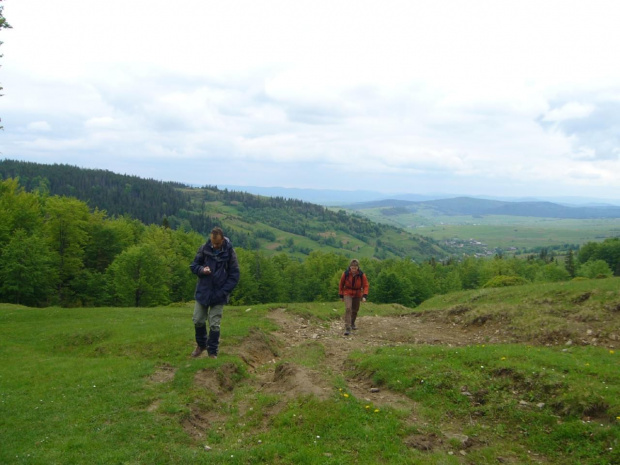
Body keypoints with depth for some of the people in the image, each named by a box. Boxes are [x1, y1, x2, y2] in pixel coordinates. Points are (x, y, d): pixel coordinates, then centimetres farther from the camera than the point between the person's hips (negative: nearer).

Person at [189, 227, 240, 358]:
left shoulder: (229, 252, -10)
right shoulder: (204, 248, -6)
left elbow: (234, 275, -6)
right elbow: (193, 266, 4)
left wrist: (223, 292, -14)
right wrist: (202, 269, -19)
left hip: (219, 295, -2)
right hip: (203, 292, 3)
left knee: (214, 325, 0)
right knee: (198, 320, 9)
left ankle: (212, 352, 16)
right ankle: (201, 345, 33)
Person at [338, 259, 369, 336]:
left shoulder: (362, 275, -14)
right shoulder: (345, 274, -15)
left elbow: (365, 285, -10)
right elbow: (341, 285, -2)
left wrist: (364, 296, -23)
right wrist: (341, 295, 2)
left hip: (357, 294, 2)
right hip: (348, 294, -2)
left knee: (355, 310, 14)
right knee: (348, 308, -20)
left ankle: (352, 323, 43)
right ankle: (347, 328, -21)